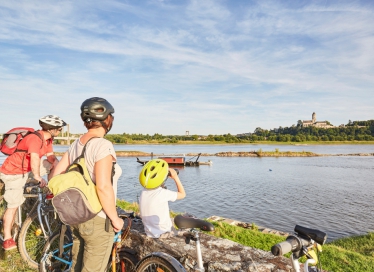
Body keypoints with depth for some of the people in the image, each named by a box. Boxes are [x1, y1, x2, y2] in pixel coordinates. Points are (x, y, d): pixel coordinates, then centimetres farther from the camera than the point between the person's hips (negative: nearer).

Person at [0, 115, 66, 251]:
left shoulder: (48, 139, -2)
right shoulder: (35, 138, -31)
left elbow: (51, 156, -2)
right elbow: (35, 158, -43)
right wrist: (37, 177, -39)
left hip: (27, 169, 8)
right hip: (13, 172, -8)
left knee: (56, 165, 0)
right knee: (13, 205, -4)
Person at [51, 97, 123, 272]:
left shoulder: (76, 144, 3)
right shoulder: (103, 145, -22)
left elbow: (56, 175, 7)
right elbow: (103, 187, -28)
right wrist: (115, 218, -17)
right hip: (97, 220, -8)